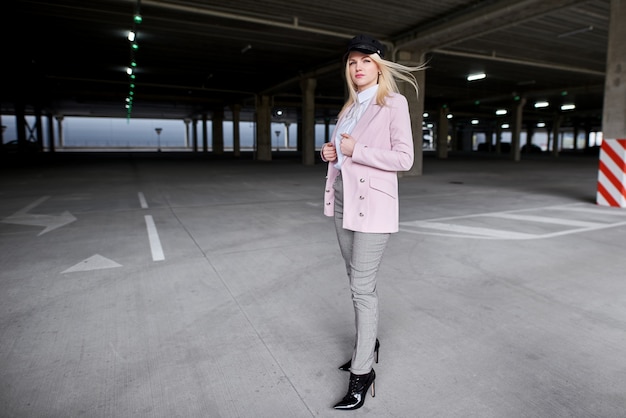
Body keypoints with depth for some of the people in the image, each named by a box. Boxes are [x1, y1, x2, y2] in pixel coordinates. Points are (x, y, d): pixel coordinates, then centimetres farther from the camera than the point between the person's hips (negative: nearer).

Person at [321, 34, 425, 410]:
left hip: (372, 203, -7)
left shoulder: (393, 103, -6)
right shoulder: (350, 107, 16)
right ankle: (368, 342, 35)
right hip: (342, 199, 8)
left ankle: (363, 371, 9)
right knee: (357, 280, 16)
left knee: (363, 287, -4)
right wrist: (333, 154, 2)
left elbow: (404, 159, -13)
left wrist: (355, 150, -15)